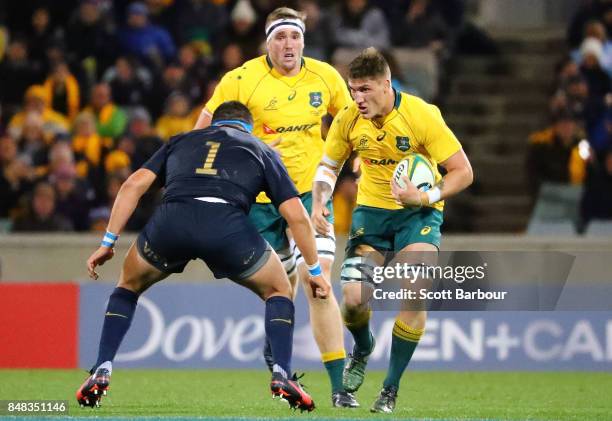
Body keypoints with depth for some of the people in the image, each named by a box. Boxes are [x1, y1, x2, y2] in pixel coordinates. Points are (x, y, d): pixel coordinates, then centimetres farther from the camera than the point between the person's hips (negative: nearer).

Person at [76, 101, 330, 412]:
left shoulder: (181, 141, 35)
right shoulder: (261, 150, 31)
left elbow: (134, 184, 22)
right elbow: (296, 215, 23)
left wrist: (108, 242, 23)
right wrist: (315, 270, 32)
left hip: (170, 220, 1)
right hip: (227, 221, -1)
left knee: (129, 286, 31)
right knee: (278, 291, 25)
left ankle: (101, 372, 17)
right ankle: (282, 375, 5)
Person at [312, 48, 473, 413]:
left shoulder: (422, 115, -20)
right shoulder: (347, 121, -9)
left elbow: (463, 172, -16)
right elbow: (329, 166, 10)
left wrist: (426, 198, -30)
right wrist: (319, 202, -9)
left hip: (418, 212, -3)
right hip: (372, 209, 3)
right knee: (353, 298, -13)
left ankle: (392, 388, -6)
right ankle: (363, 348, 26)